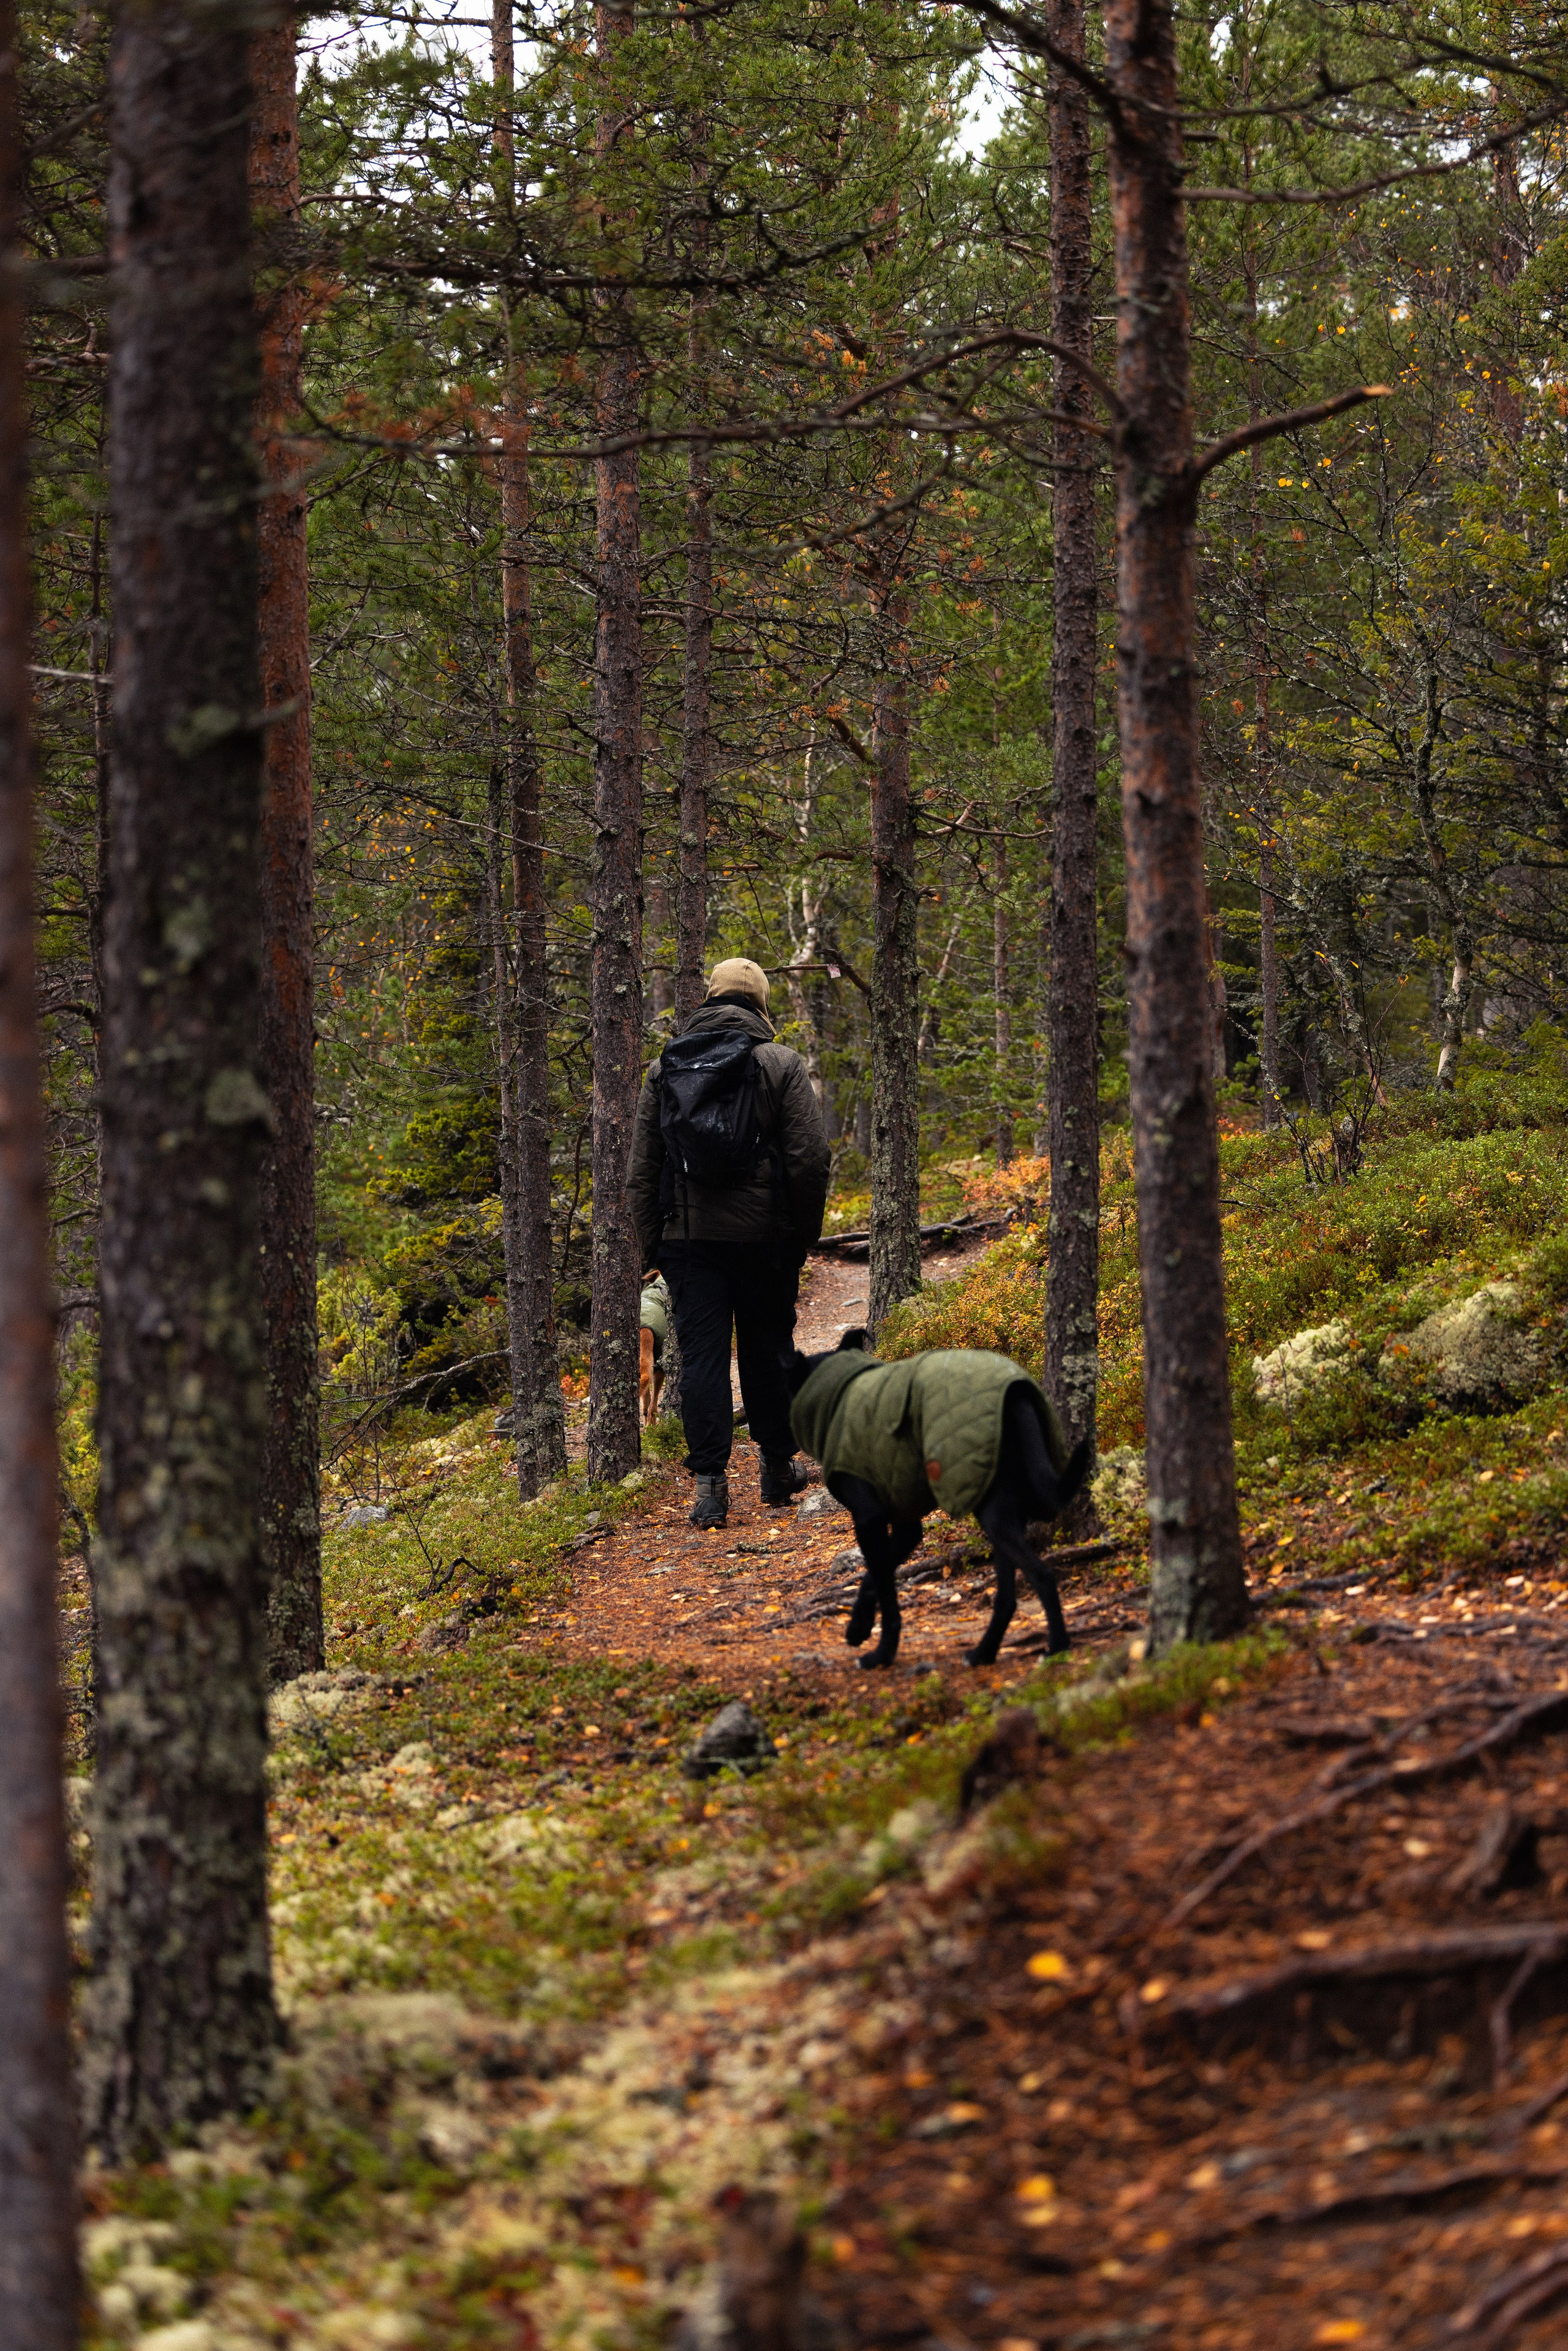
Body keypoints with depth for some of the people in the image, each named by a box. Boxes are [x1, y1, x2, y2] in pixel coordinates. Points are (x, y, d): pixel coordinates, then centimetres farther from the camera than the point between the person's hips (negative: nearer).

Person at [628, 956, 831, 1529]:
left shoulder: (665, 1069, 7)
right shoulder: (781, 1064, 0)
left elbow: (643, 1170, 7)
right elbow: (809, 1158, -5)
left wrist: (649, 1246, 11)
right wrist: (805, 1237, 4)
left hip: (687, 1234, 1)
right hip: (762, 1233, -1)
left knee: (701, 1354, 1)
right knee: (767, 1348, 12)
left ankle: (709, 1482, -6)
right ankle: (778, 1469, 21)